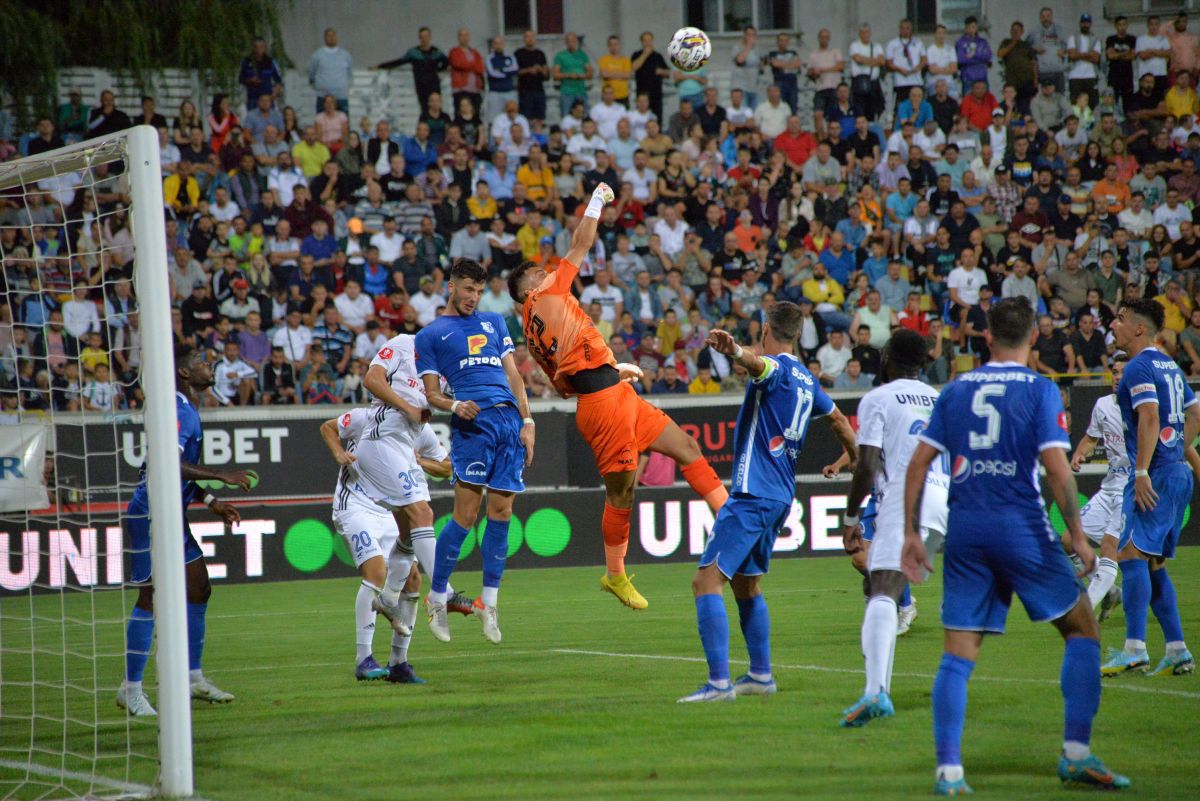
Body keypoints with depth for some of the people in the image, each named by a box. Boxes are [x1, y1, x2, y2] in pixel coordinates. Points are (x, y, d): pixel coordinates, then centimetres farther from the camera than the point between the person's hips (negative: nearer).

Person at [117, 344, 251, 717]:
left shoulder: (189, 410, 16)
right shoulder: (177, 411, -16)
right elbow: (169, 463, -29)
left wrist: (211, 502, 22)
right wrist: (222, 475, -25)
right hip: (151, 515, -11)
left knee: (198, 588, 12)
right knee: (151, 596, -10)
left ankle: (193, 678, 20)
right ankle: (131, 689, -6)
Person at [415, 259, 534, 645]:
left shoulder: (494, 322, 24)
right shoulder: (430, 334, 12)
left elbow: (513, 374, 20)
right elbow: (432, 393, 7)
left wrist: (527, 421, 9)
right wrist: (454, 405, -15)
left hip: (510, 421, 4)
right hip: (473, 422, -4)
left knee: (501, 513, 0)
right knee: (466, 515, -12)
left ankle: (488, 602, 8)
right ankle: (436, 599, -2)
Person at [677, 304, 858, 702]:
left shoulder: (777, 368, -10)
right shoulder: (807, 381, 16)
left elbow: (758, 363, -36)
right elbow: (838, 419, 34)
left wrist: (736, 352, -59)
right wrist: (856, 459, 53)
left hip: (752, 496, -9)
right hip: (780, 497, 9)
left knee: (707, 580, -13)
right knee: (746, 584, 24)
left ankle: (719, 682, -21)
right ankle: (761, 674, 30)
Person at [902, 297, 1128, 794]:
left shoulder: (955, 391, 9)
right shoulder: (1040, 390, -3)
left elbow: (918, 463, 8)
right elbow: (1057, 470, -11)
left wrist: (911, 532, 14)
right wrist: (1077, 535, -4)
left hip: (963, 530, 4)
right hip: (1021, 529, -4)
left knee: (957, 655, 6)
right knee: (1082, 630, 11)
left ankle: (948, 768, -3)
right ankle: (1077, 753, 2)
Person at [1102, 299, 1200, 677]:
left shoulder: (1139, 368, -10)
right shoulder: (1169, 365, 18)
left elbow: (1149, 419, -22)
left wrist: (1142, 471, -26)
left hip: (1156, 475, -10)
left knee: (1132, 554, -15)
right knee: (1152, 563, 13)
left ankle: (1134, 649, -24)